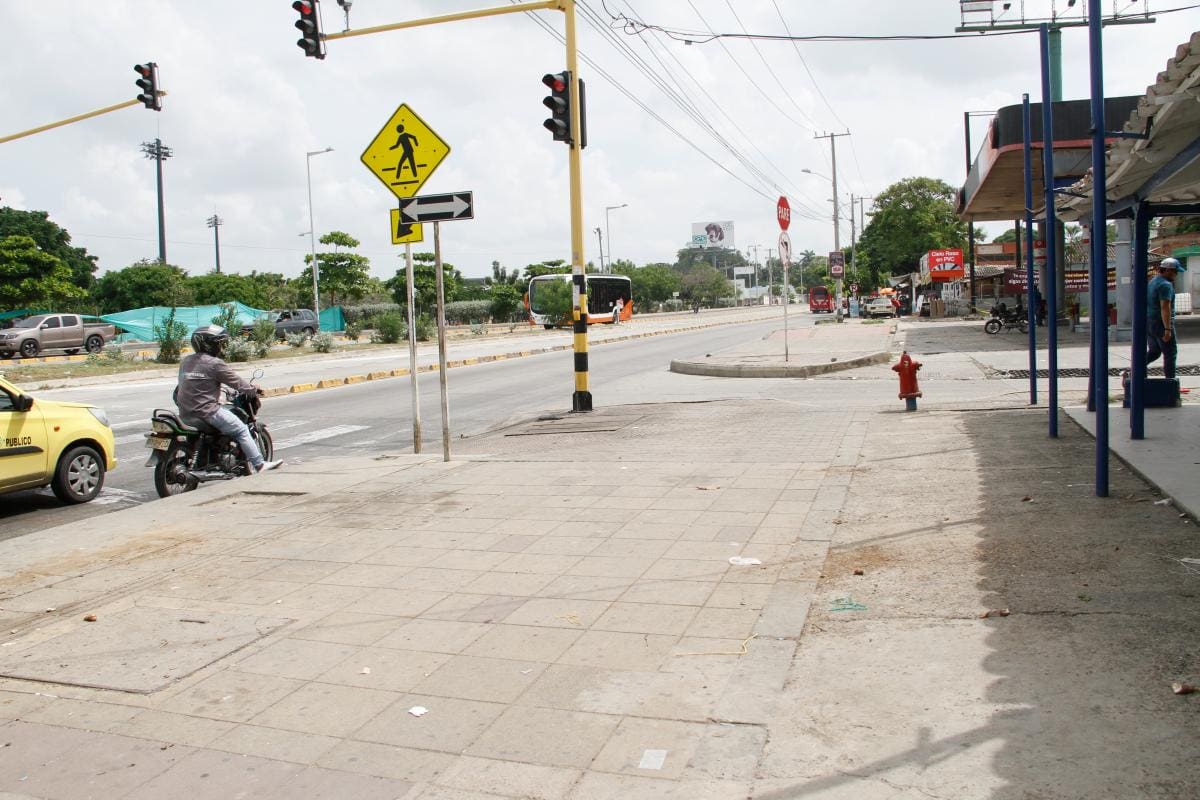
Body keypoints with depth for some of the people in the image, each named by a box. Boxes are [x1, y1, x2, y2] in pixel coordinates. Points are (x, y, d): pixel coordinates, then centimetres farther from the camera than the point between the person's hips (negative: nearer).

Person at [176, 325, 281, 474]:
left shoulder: (185, 361, 13)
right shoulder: (215, 363, -12)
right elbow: (237, 382, -8)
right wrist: (254, 390, 8)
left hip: (185, 413, 9)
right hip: (206, 410, -9)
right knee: (241, 430, 1)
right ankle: (258, 464, 0)